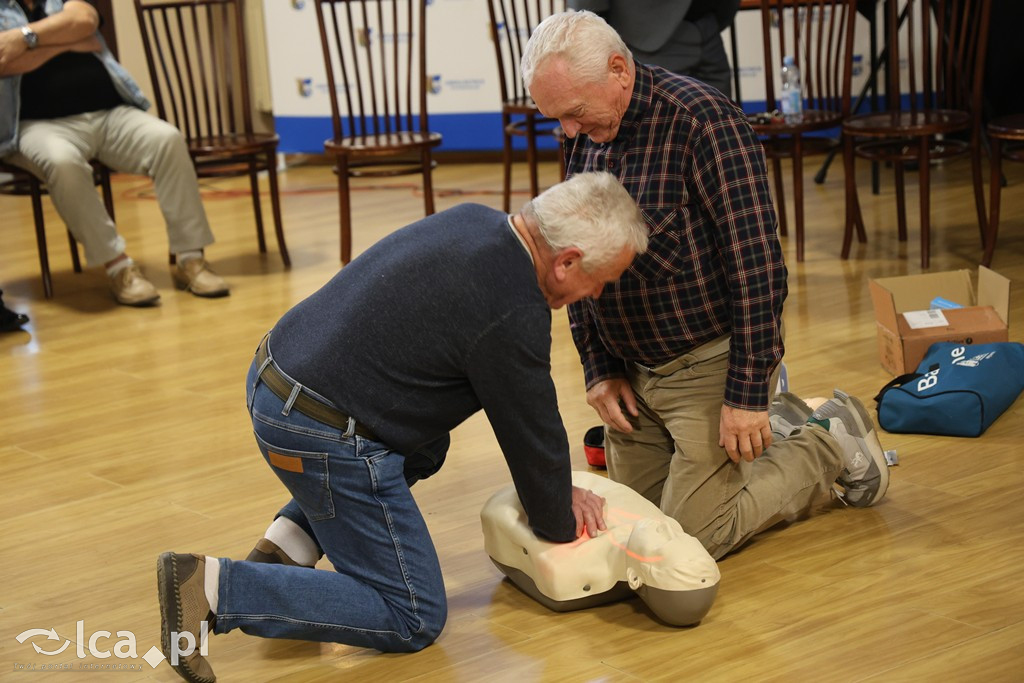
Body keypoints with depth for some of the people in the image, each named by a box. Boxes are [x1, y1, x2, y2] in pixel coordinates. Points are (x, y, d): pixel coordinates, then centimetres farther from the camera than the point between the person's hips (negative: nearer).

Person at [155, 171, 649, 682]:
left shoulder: (474, 221, 8)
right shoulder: (512, 314, -19)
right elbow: (531, 434, -4)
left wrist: (558, 489, 23)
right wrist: (561, 527, 15)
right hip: (323, 438, -9)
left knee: (425, 447, 33)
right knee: (414, 620, 3)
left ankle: (292, 540, 15)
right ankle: (216, 587, -8)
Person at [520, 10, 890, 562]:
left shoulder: (702, 122, -22)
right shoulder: (584, 138, 1)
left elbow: (756, 263, -23)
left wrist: (747, 393, -23)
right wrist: (599, 369, 6)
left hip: (709, 363, -8)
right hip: (632, 367, 8)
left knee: (692, 536, -5)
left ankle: (831, 447, 14)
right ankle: (776, 437, 30)